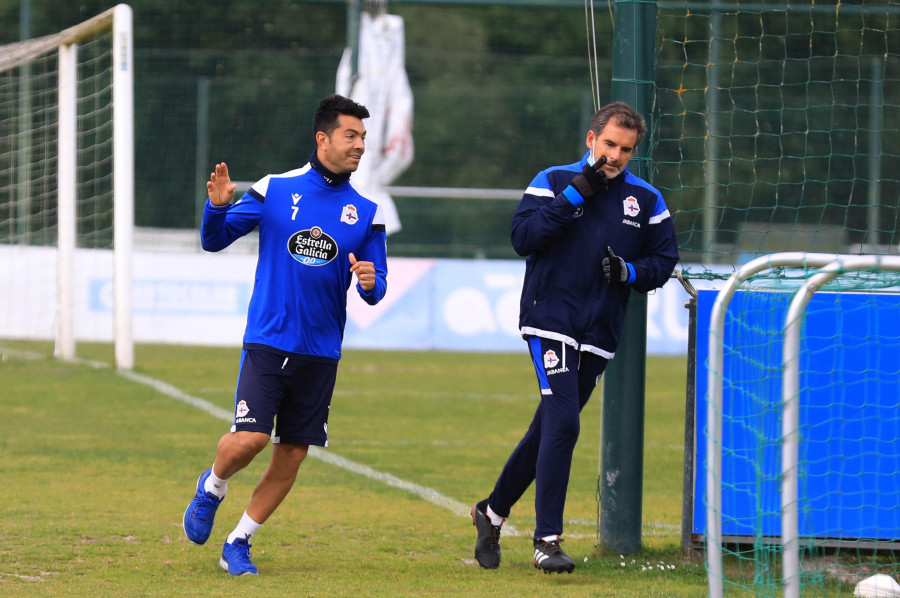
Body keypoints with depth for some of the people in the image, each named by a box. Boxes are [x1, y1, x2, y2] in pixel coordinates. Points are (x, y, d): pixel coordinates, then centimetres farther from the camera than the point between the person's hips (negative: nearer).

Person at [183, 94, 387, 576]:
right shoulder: (275, 191, 0)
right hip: (267, 342, -3)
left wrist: (370, 282, -16)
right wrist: (217, 206, -17)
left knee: (291, 455, 2)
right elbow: (215, 240, 4)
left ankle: (238, 544, 17)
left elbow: (376, 289, 8)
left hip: (320, 353, 3)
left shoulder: (366, 213, 5)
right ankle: (212, 489, 17)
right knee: (249, 438, -16)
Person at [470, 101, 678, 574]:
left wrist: (629, 271, -8)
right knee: (562, 423, -17)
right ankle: (547, 540, -16)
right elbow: (523, 236, -11)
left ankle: (493, 511, 29)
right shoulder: (554, 181, 1)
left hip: (599, 335, 4)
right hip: (550, 322, -4)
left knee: (550, 431, 11)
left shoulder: (646, 201, 10)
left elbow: (664, 260, 13)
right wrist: (576, 195, -16)